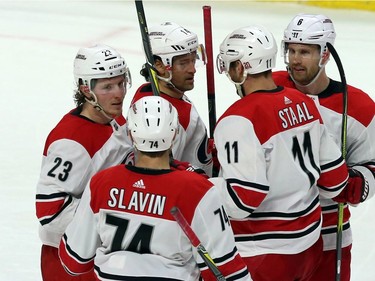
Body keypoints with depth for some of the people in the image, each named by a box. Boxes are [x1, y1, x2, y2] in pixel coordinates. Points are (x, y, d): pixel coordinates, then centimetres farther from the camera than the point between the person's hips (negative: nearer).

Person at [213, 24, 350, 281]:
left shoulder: (239, 120, -20)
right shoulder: (304, 103, 4)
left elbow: (241, 200, -25)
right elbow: (334, 176, 9)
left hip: (263, 254, -8)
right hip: (310, 241, 8)